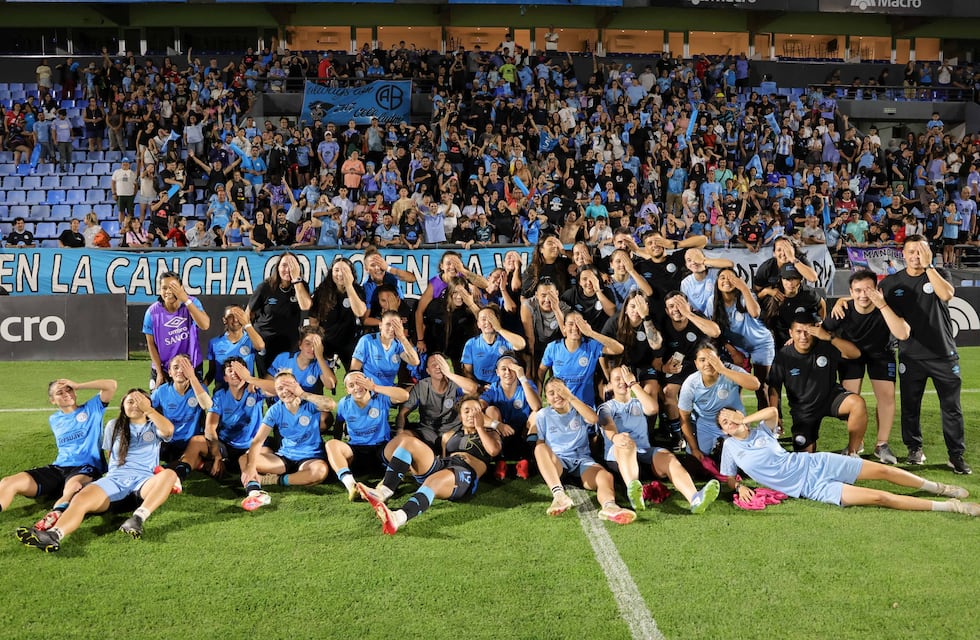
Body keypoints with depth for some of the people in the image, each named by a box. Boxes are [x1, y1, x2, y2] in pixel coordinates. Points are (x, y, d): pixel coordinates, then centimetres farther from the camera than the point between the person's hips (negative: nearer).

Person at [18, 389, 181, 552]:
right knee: (81, 499, -31)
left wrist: (148, 409, -7)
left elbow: (169, 430, -6)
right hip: (114, 479, 2)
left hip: (144, 481, -1)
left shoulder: (154, 427, 17)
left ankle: (138, 518, -50)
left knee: (169, 474, -36)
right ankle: (54, 535, -59)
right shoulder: (114, 426, 26)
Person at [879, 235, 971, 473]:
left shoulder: (939, 275, 2)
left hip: (944, 354, -1)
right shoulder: (892, 282, 3)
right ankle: (914, 449, 25)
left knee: (952, 407, 3)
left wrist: (928, 266, -19)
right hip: (911, 356, 1)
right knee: (910, 406, 9)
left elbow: (946, 294, -19)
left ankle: (956, 454, 12)